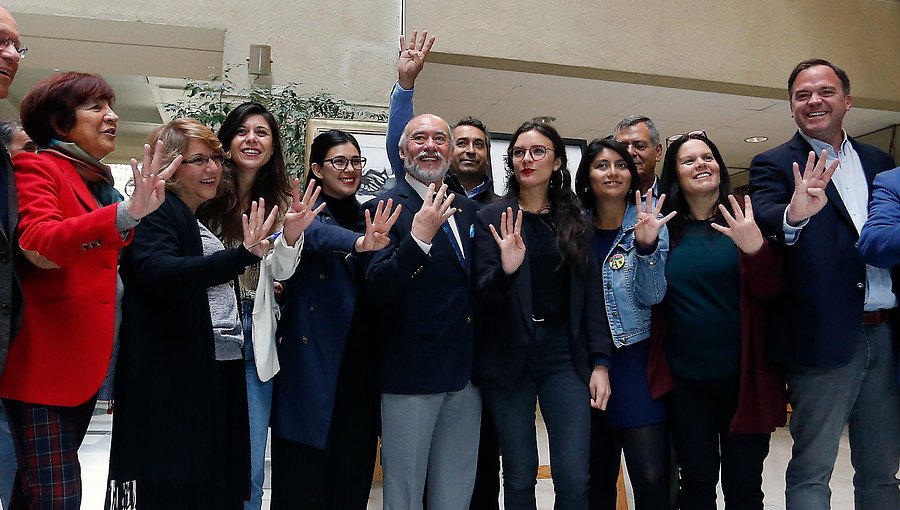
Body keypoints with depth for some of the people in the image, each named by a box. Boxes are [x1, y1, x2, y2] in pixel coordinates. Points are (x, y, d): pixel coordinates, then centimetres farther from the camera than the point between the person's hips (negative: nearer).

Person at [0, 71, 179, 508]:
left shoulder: (99, 182, 16)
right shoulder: (37, 169, -8)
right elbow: (39, 244, -28)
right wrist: (126, 214, -41)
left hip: (86, 362, 8)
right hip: (42, 361, -8)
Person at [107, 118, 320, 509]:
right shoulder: (156, 212, -5)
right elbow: (160, 273, -25)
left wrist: (290, 238, 4)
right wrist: (244, 254, -36)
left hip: (221, 375, 8)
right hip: (167, 379, -8)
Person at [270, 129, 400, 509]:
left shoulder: (366, 217, 15)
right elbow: (315, 233, -27)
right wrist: (359, 243, -46)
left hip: (358, 362, 5)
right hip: (311, 360, -5)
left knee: (353, 474, 9)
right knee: (304, 473, -1)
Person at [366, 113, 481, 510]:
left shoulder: (468, 210, 11)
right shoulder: (385, 207, -8)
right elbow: (377, 288, -19)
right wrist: (419, 238, -30)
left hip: (466, 374, 6)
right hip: (411, 374, -6)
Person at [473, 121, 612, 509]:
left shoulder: (575, 222, 9)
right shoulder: (491, 219, 2)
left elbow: (592, 297, 7)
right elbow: (482, 296, -5)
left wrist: (600, 363, -2)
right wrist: (505, 269, -27)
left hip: (565, 357, 2)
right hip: (508, 359, -1)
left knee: (574, 478, -3)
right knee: (519, 478, 6)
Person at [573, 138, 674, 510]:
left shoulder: (648, 221, -1)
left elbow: (652, 296, -9)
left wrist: (646, 246, -23)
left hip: (635, 358, -2)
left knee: (651, 476, -7)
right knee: (597, 473, 9)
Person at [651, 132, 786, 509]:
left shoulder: (743, 220, -1)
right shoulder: (664, 227, 3)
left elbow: (770, 291, -7)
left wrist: (755, 248, -27)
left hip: (743, 374, -1)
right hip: (684, 379, 1)